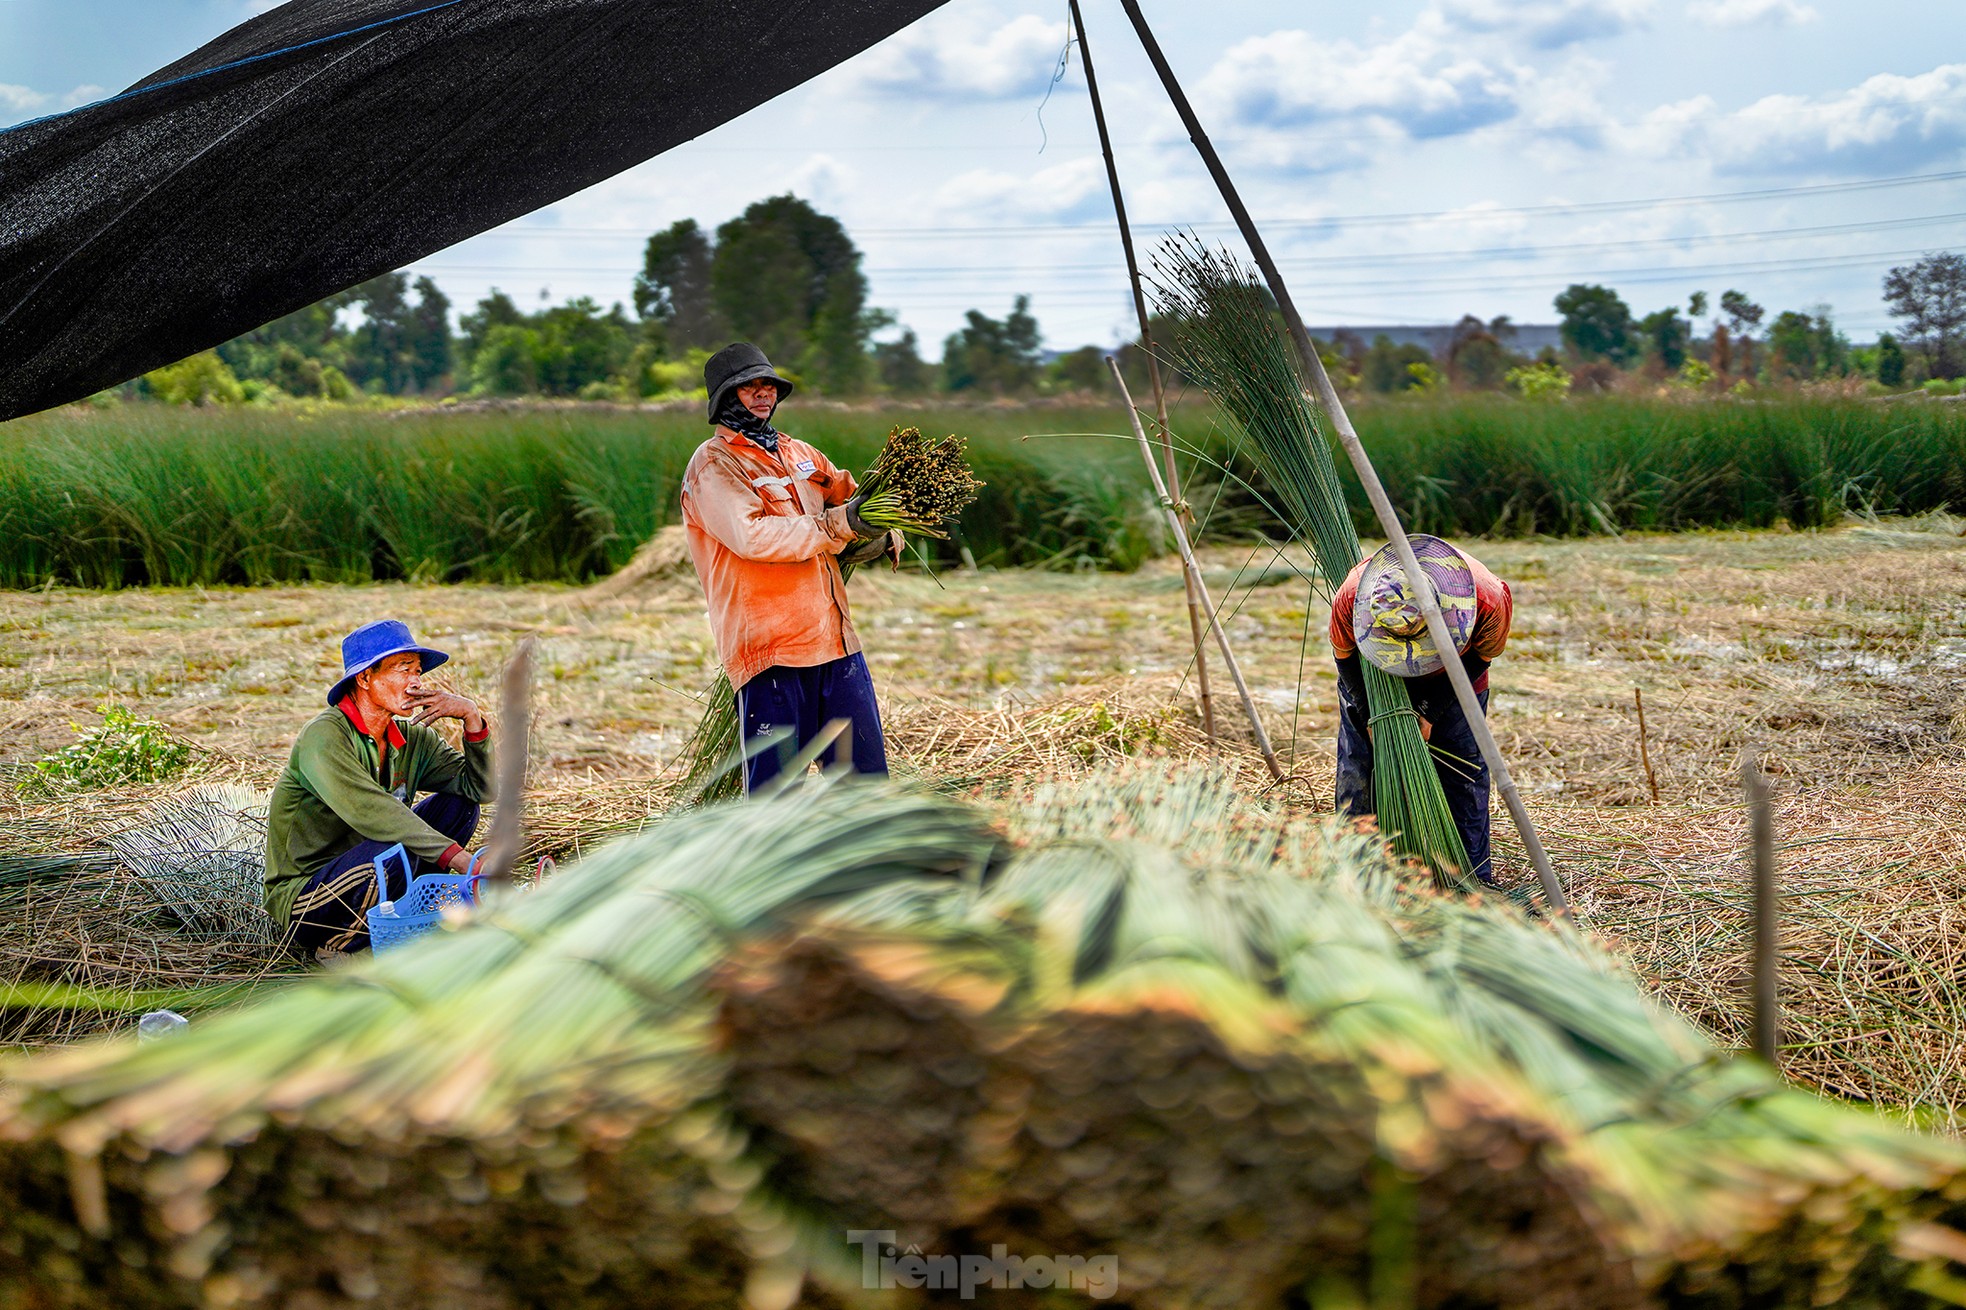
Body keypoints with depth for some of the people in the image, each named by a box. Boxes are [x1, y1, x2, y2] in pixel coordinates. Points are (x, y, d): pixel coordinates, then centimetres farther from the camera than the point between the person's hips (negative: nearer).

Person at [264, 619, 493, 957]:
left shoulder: (413, 738, 2)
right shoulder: (324, 736, -20)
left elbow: (481, 788, -2)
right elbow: (370, 811, -34)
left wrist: (472, 717, -17)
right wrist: (458, 858, -41)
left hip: (368, 873, 7)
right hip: (301, 900, -7)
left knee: (458, 804, -3)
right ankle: (340, 946, -10)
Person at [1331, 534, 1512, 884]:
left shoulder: (1491, 600, -39)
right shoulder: (1350, 599, -38)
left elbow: (1479, 659, -17)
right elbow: (1344, 655, -15)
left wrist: (1429, 711, -20)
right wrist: (1370, 715, -19)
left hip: (1453, 678, 0)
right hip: (1371, 672, 0)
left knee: (1464, 767, -2)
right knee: (1358, 764, -4)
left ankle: (1473, 879, 9)